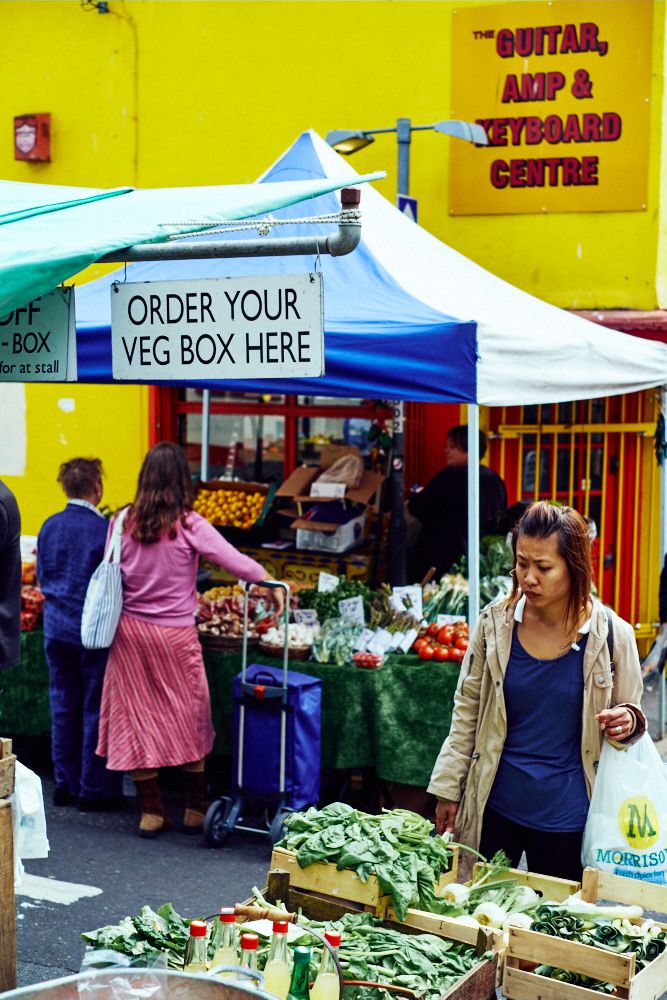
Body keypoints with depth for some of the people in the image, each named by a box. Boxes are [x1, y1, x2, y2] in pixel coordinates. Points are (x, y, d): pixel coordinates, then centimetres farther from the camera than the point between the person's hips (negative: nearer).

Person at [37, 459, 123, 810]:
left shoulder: (49, 526, 1)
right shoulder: (103, 529, -16)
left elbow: (41, 575, 10)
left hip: (57, 627, 5)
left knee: (63, 706, 13)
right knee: (96, 709, 4)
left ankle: (65, 784, 21)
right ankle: (94, 790, 9)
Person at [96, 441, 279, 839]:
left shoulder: (123, 523, -2)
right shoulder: (189, 525, -12)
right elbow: (236, 562, -14)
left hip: (130, 631, 3)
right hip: (175, 634, -3)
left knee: (137, 717, 11)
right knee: (190, 717, 12)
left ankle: (151, 812, 16)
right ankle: (196, 810, 21)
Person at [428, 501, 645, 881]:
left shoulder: (611, 634, -7)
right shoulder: (495, 622, -3)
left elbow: (629, 712, 7)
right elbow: (467, 712, 6)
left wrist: (627, 722, -16)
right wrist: (448, 790, 5)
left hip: (567, 817, -1)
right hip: (494, 805, 2)